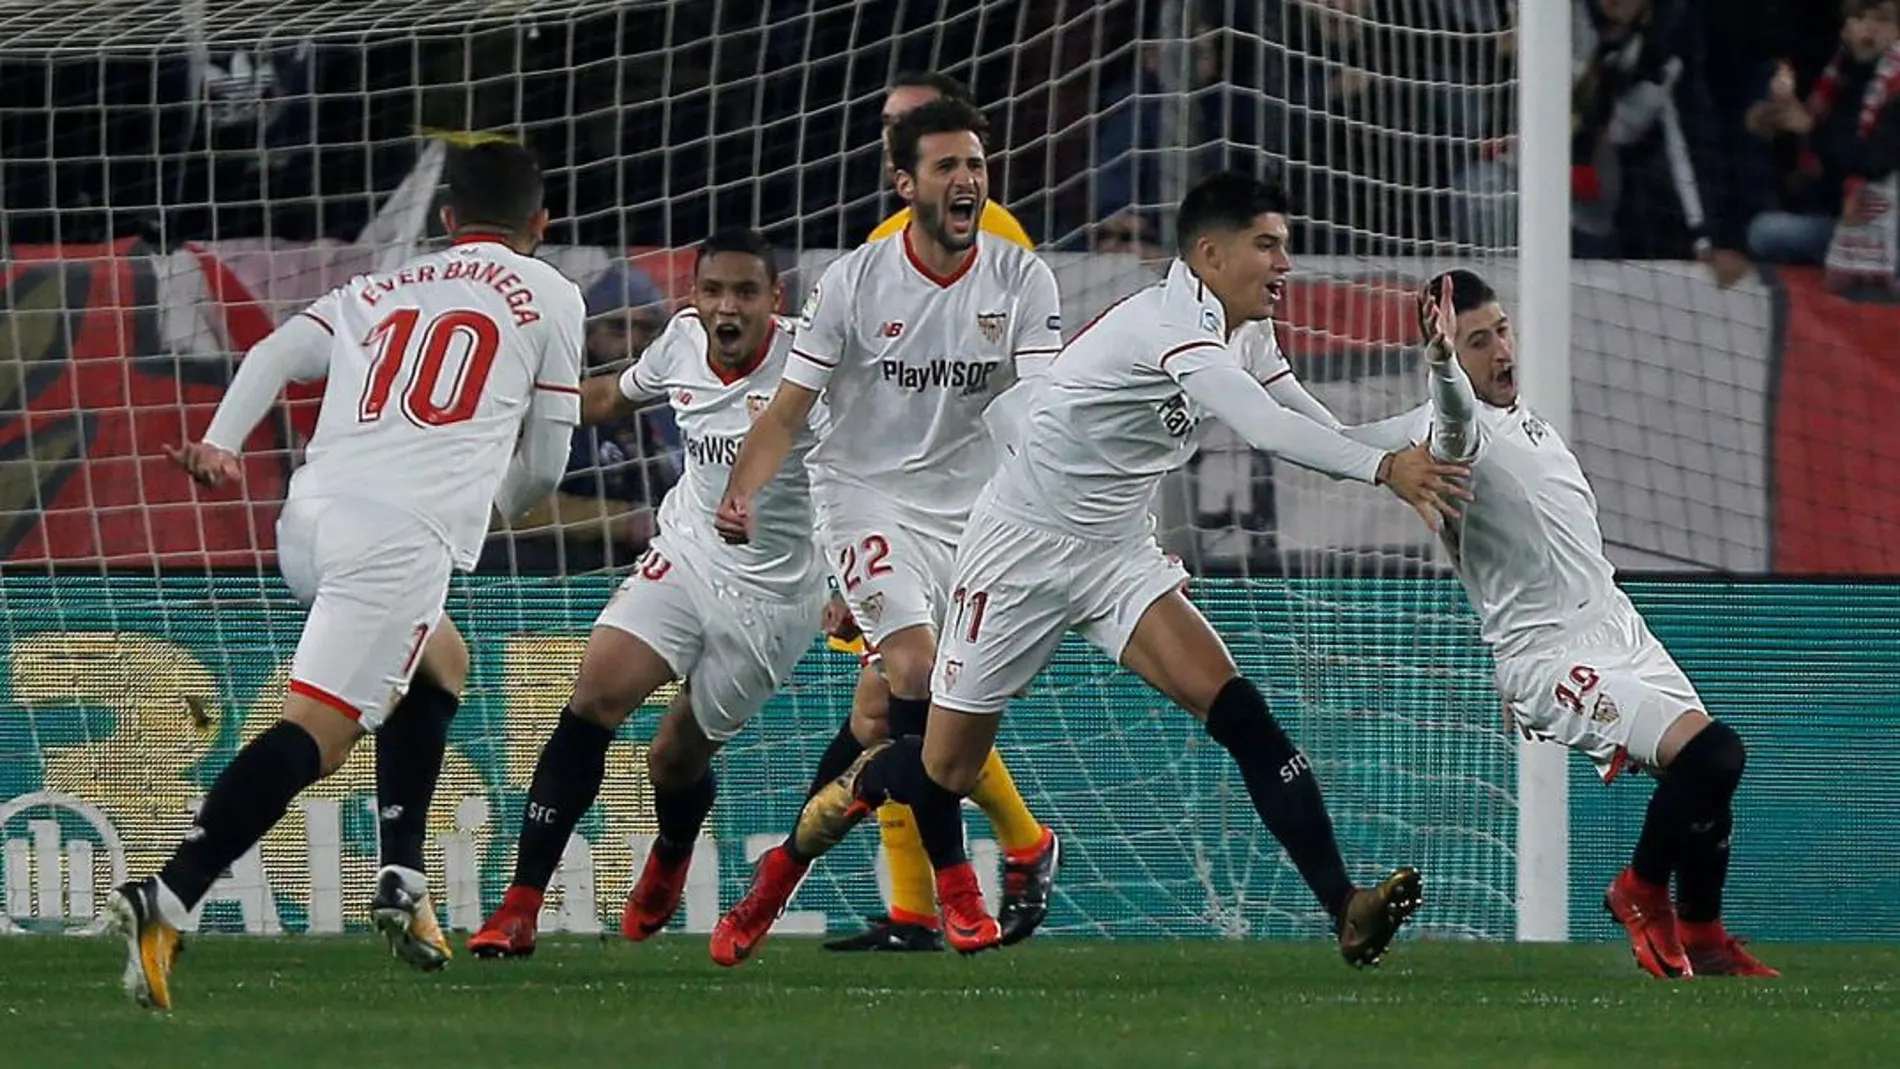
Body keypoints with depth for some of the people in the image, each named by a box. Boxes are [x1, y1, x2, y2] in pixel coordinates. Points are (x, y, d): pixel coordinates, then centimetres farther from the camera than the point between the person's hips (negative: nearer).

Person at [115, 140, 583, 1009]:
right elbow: (543, 460, 16)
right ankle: (168, 900, -32)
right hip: (402, 535, -6)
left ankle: (402, 880, 21)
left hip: (308, 522, 6)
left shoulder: (377, 292, 28)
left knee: (440, 663, 30)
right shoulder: (548, 296, 17)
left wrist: (219, 444, 0)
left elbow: (278, 352, 11)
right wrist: (496, 502, 37)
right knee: (319, 730, -15)